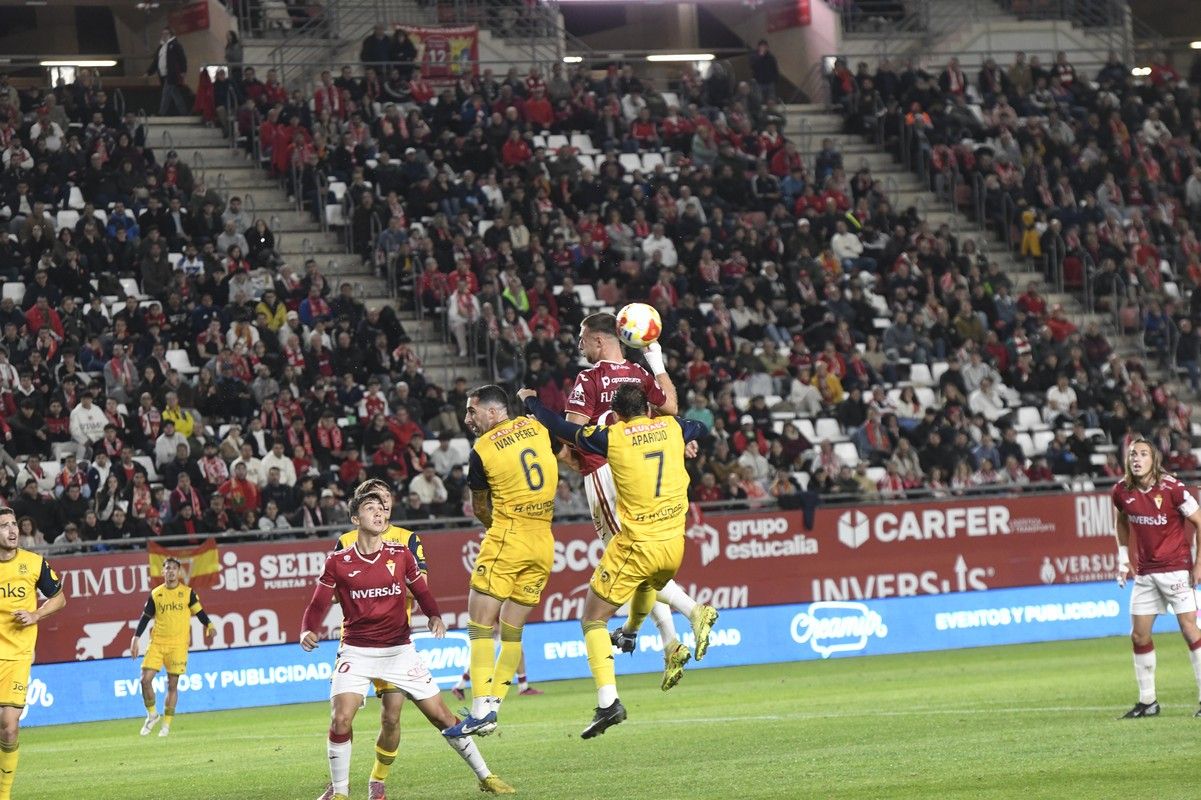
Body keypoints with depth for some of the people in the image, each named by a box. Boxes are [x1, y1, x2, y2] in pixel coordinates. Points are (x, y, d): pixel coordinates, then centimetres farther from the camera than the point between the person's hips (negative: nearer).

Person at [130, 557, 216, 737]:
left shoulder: (187, 592, 3)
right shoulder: (155, 594, 7)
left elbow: (199, 611, 8)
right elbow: (145, 617, 11)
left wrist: (209, 626, -10)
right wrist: (136, 638, 4)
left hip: (178, 644, -1)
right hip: (157, 643, 1)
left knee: (172, 684, 0)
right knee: (146, 679, -9)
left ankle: (166, 725, 8)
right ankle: (152, 714, 12)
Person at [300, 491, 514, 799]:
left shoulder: (401, 556, 2)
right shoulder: (338, 562, -3)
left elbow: (422, 592, 9)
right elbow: (318, 605, -1)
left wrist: (435, 617, -11)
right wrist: (308, 632, -21)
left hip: (399, 651, 2)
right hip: (356, 653, -1)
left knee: (441, 715, 2)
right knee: (341, 719, -20)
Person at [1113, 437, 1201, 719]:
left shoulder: (1171, 488, -15)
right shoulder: (1122, 492, -1)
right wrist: (1123, 557, 14)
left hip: (1176, 568, -5)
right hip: (1145, 573, 5)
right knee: (1139, 635, 5)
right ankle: (1147, 701, 16)